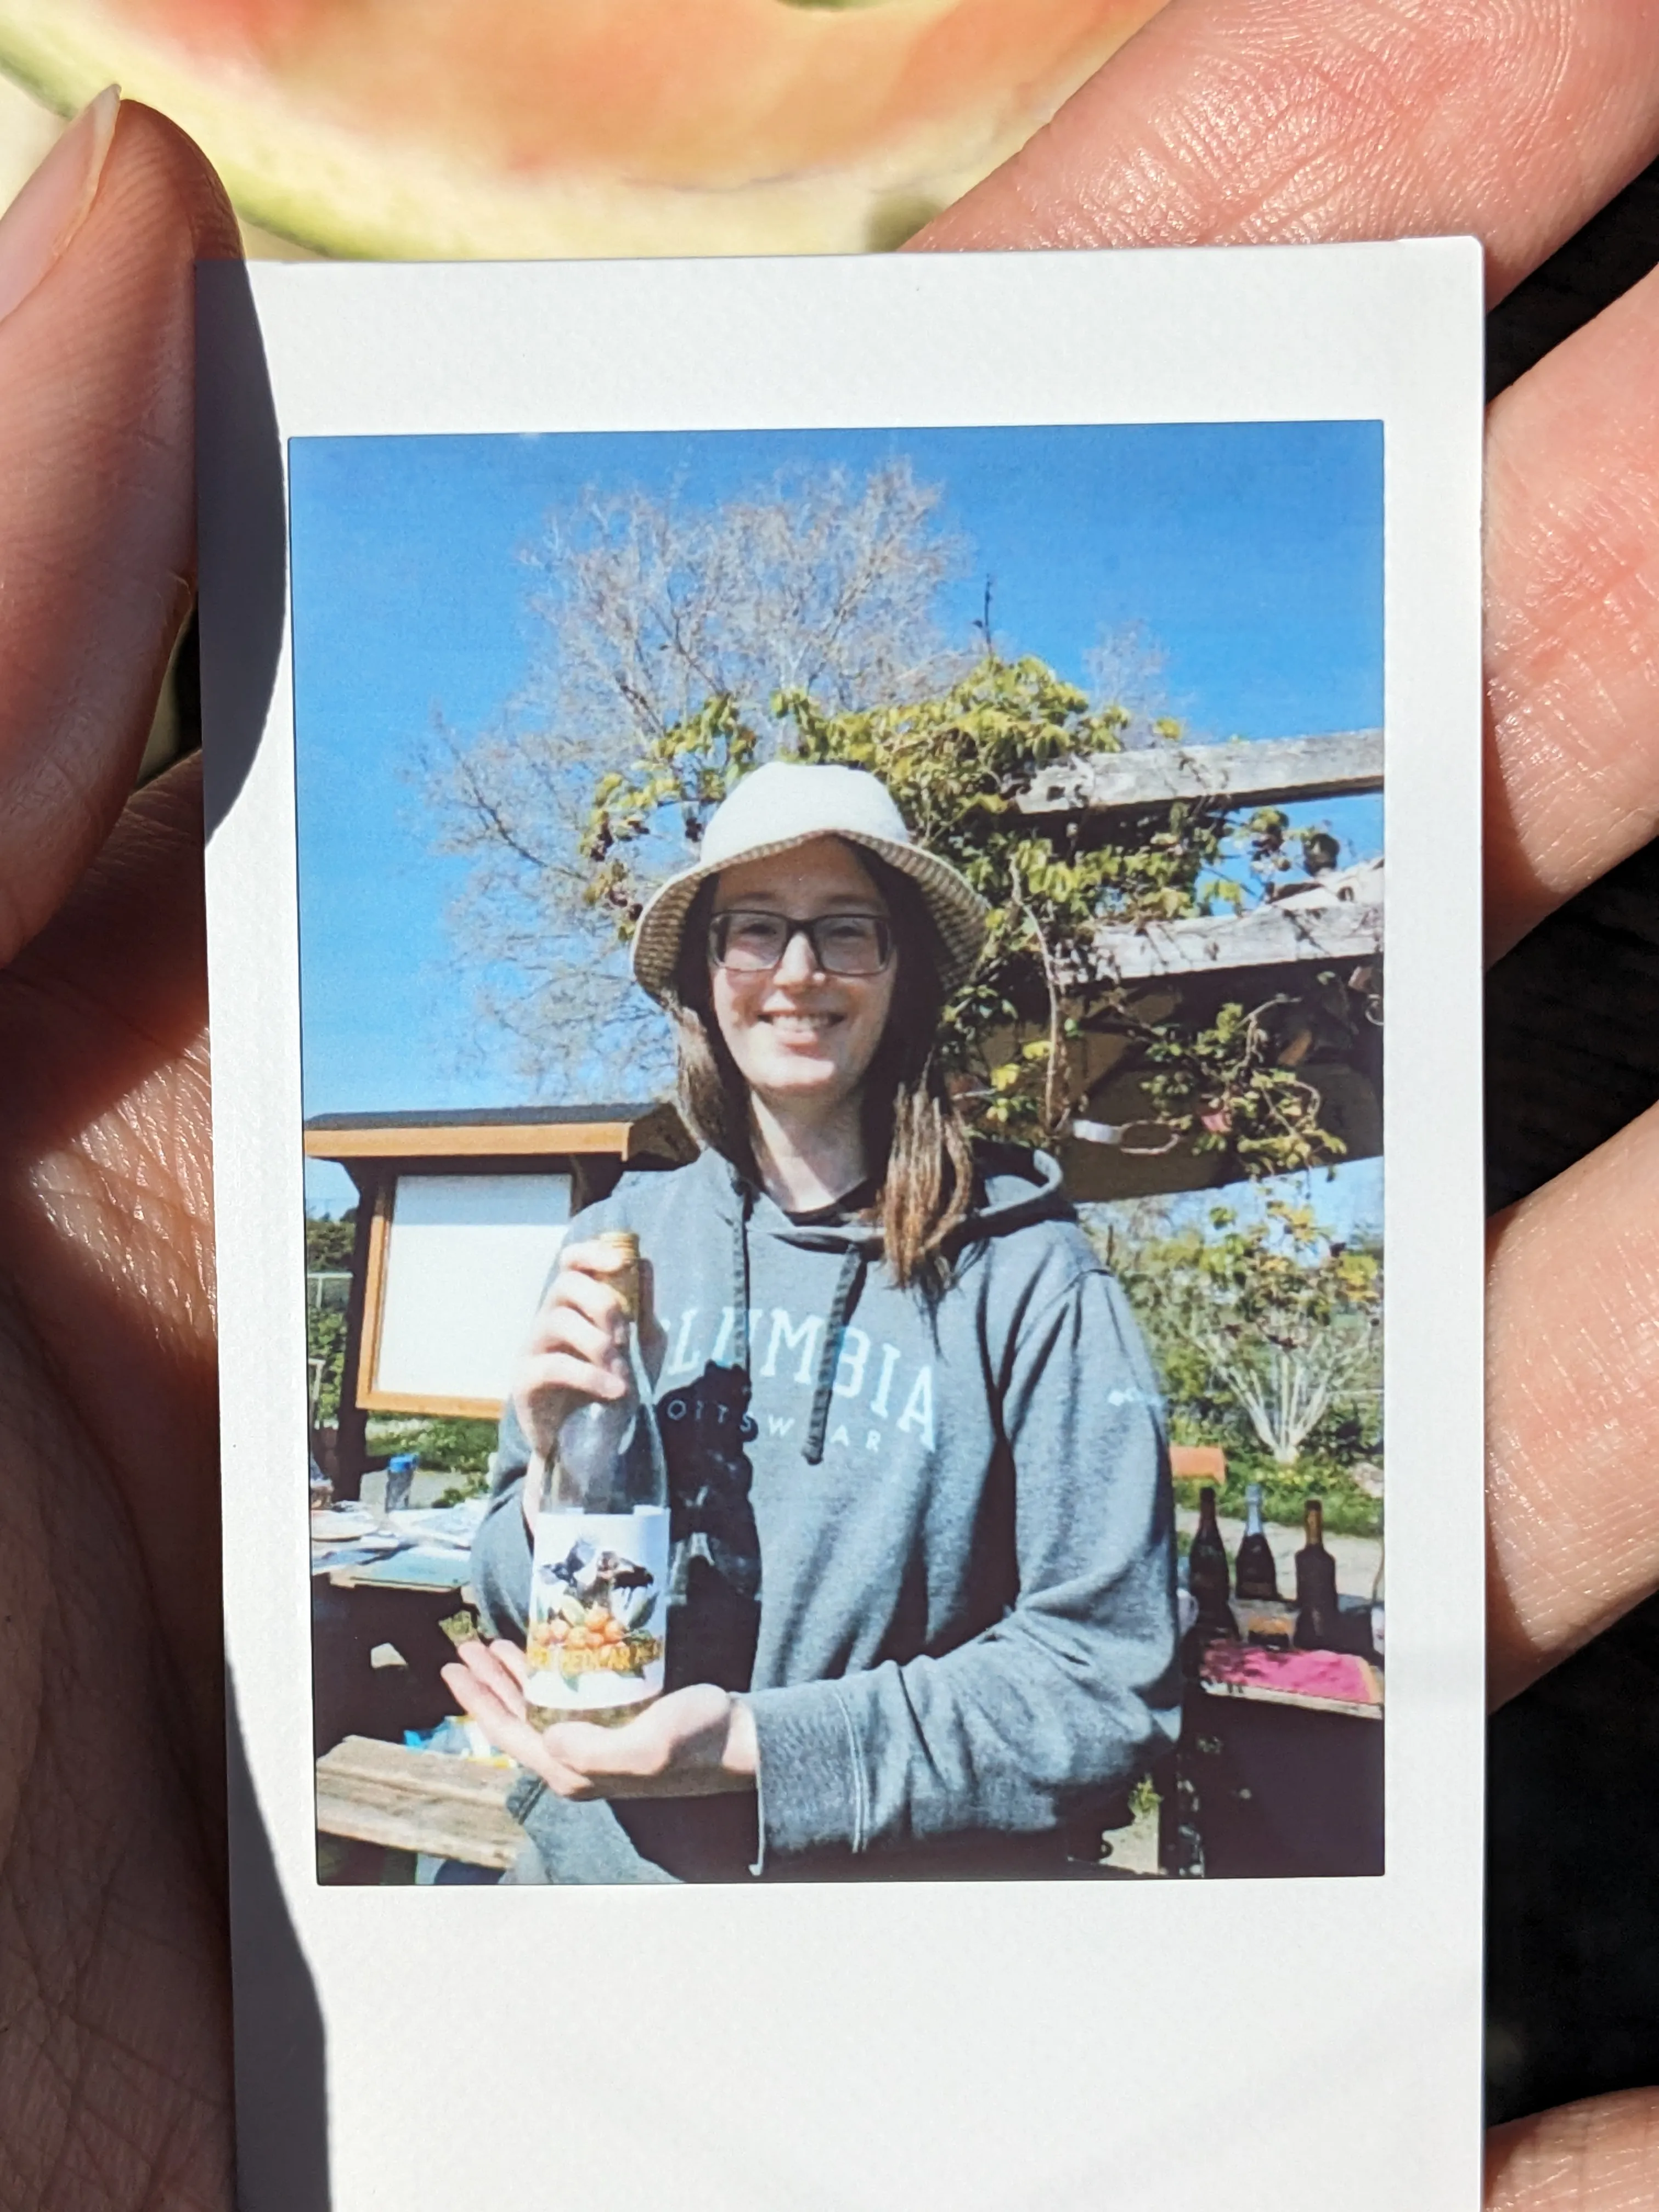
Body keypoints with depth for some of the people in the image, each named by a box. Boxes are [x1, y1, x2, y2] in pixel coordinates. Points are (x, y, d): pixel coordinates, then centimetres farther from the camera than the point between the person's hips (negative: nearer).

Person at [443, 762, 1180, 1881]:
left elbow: (1108, 1673, -17)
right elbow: (515, 1611, 0)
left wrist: (758, 1745, -24)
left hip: (916, 1872, -2)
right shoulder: (616, 1244, -7)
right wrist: (554, 1481, -21)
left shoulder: (1027, 1270, -17)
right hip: (603, 1860, 3)